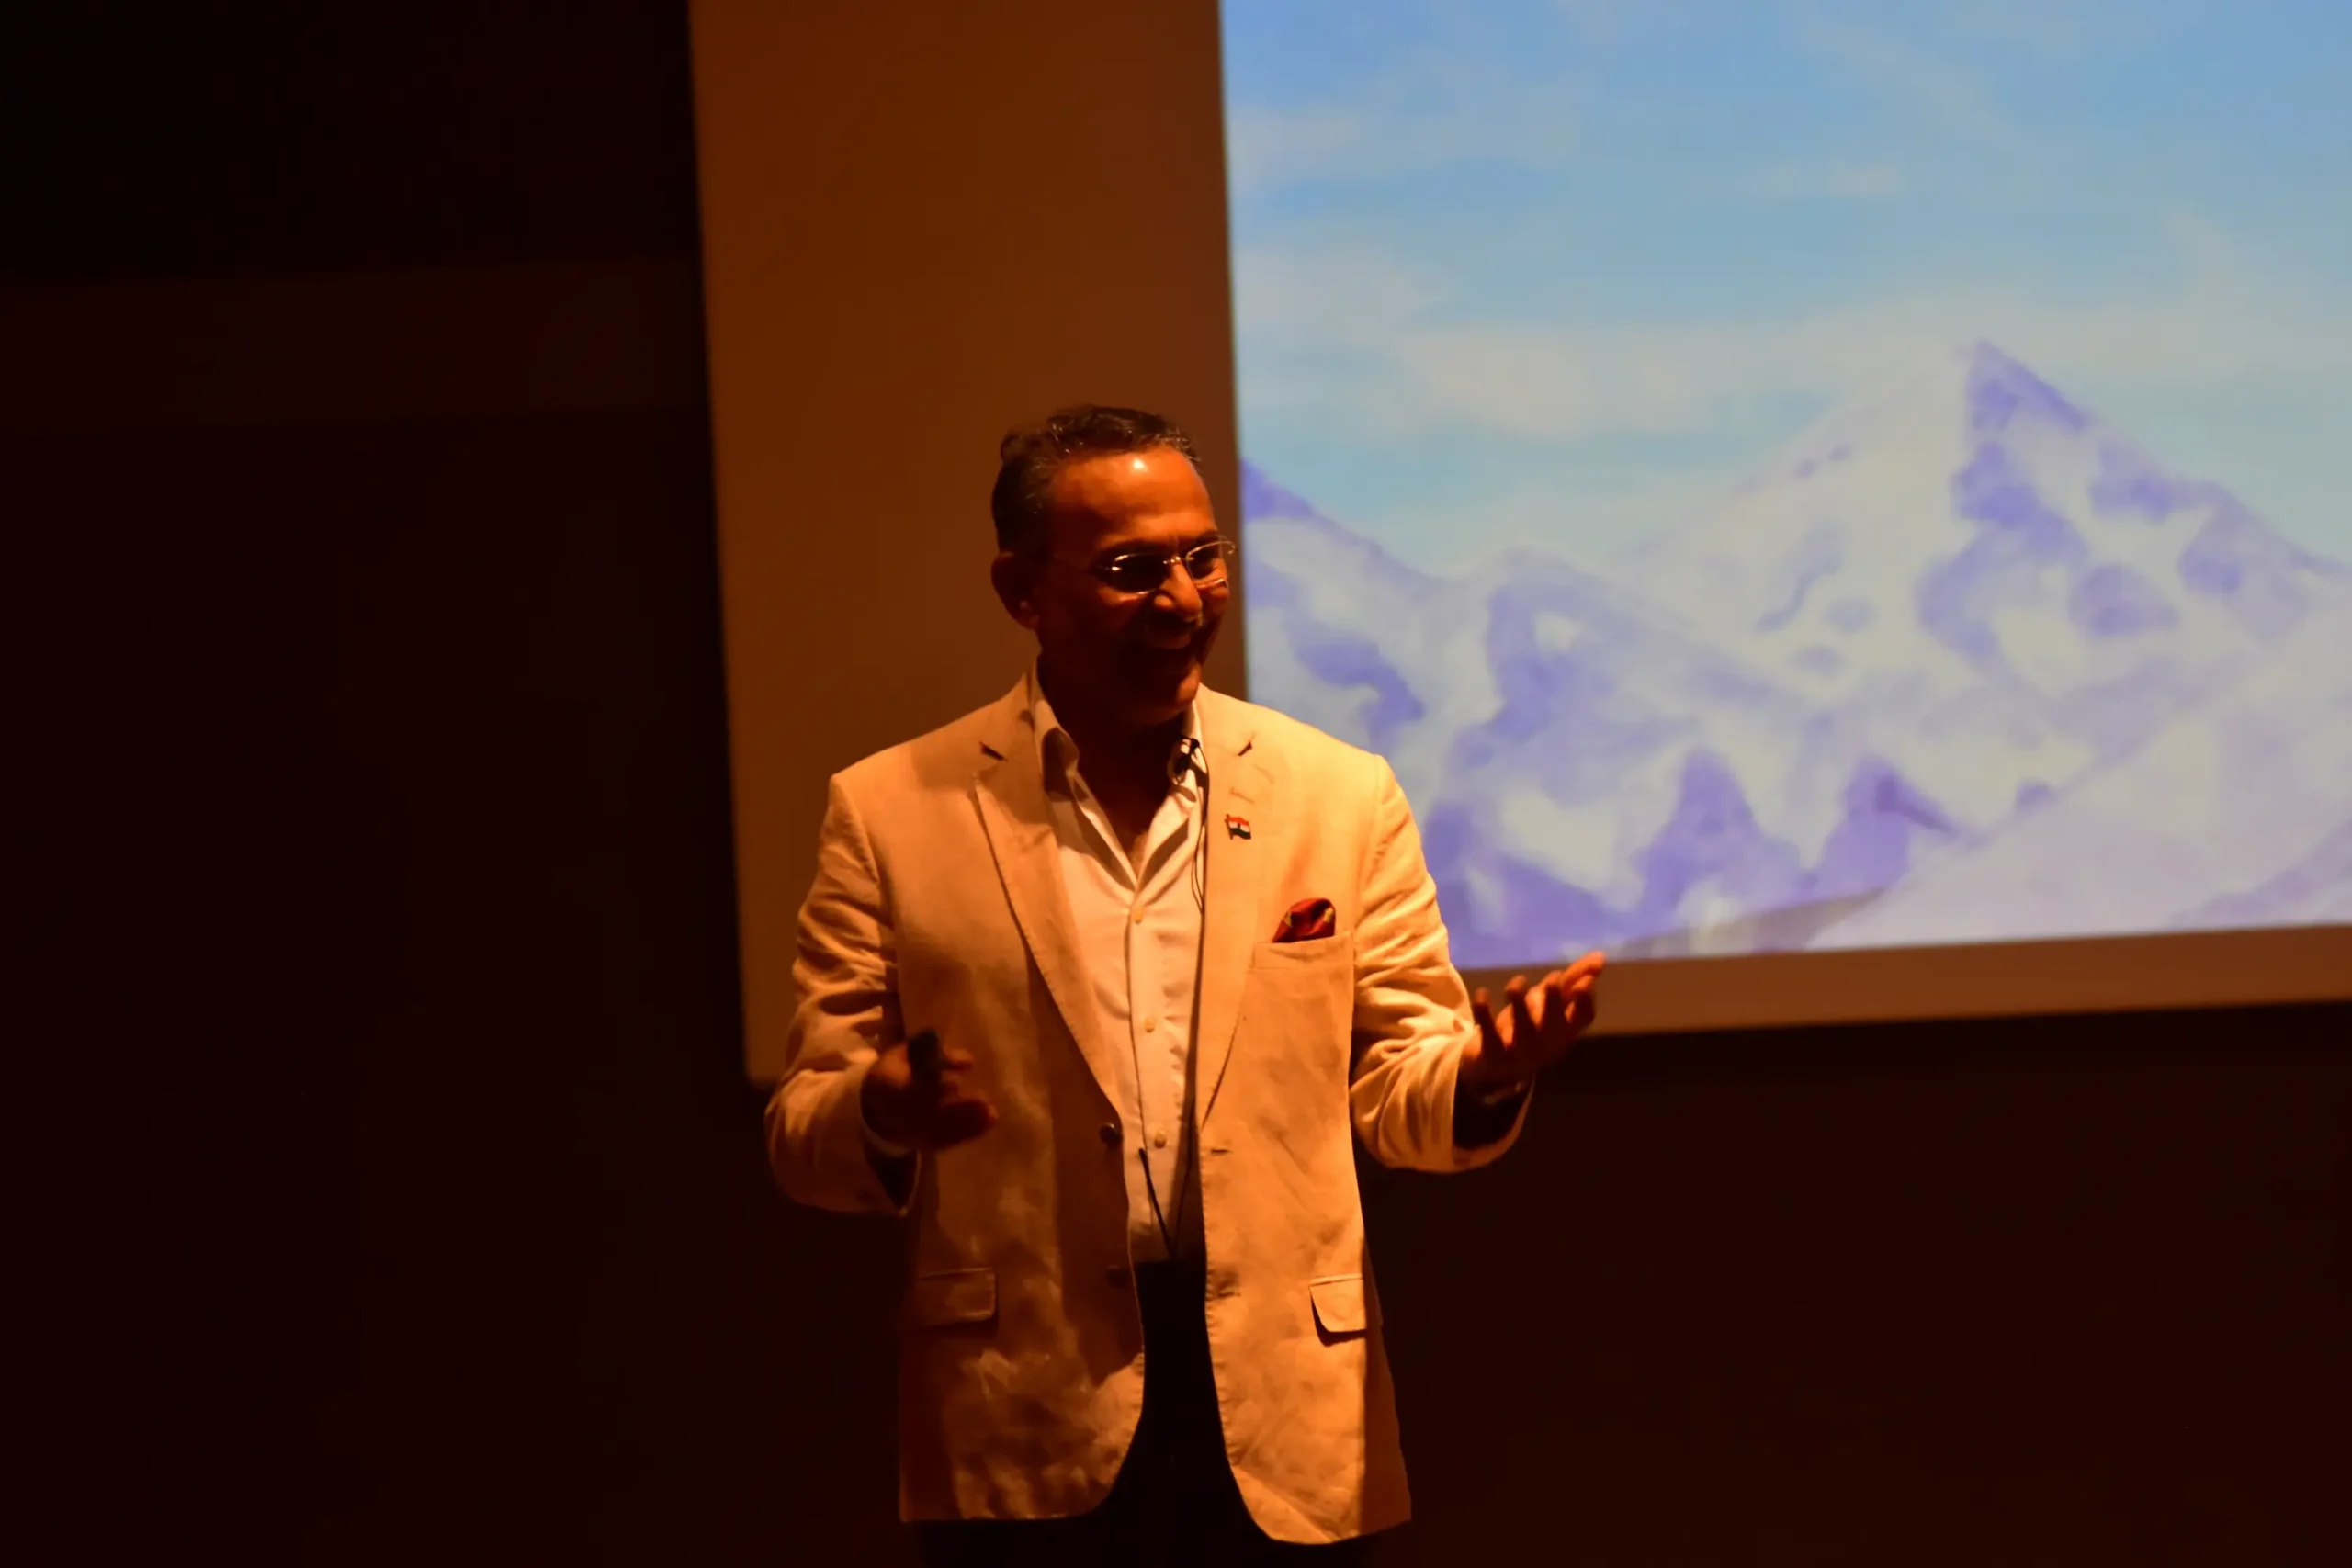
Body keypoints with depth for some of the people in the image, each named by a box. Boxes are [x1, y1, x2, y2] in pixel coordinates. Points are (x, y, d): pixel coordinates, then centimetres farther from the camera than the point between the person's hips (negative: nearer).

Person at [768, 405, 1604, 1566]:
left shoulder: (1342, 796, 6)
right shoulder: (889, 812, 1)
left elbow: (1392, 1087, 8)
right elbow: (803, 1133, 2)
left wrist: (1480, 1071, -15)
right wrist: (884, 1114, -21)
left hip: (1286, 1431, 2)